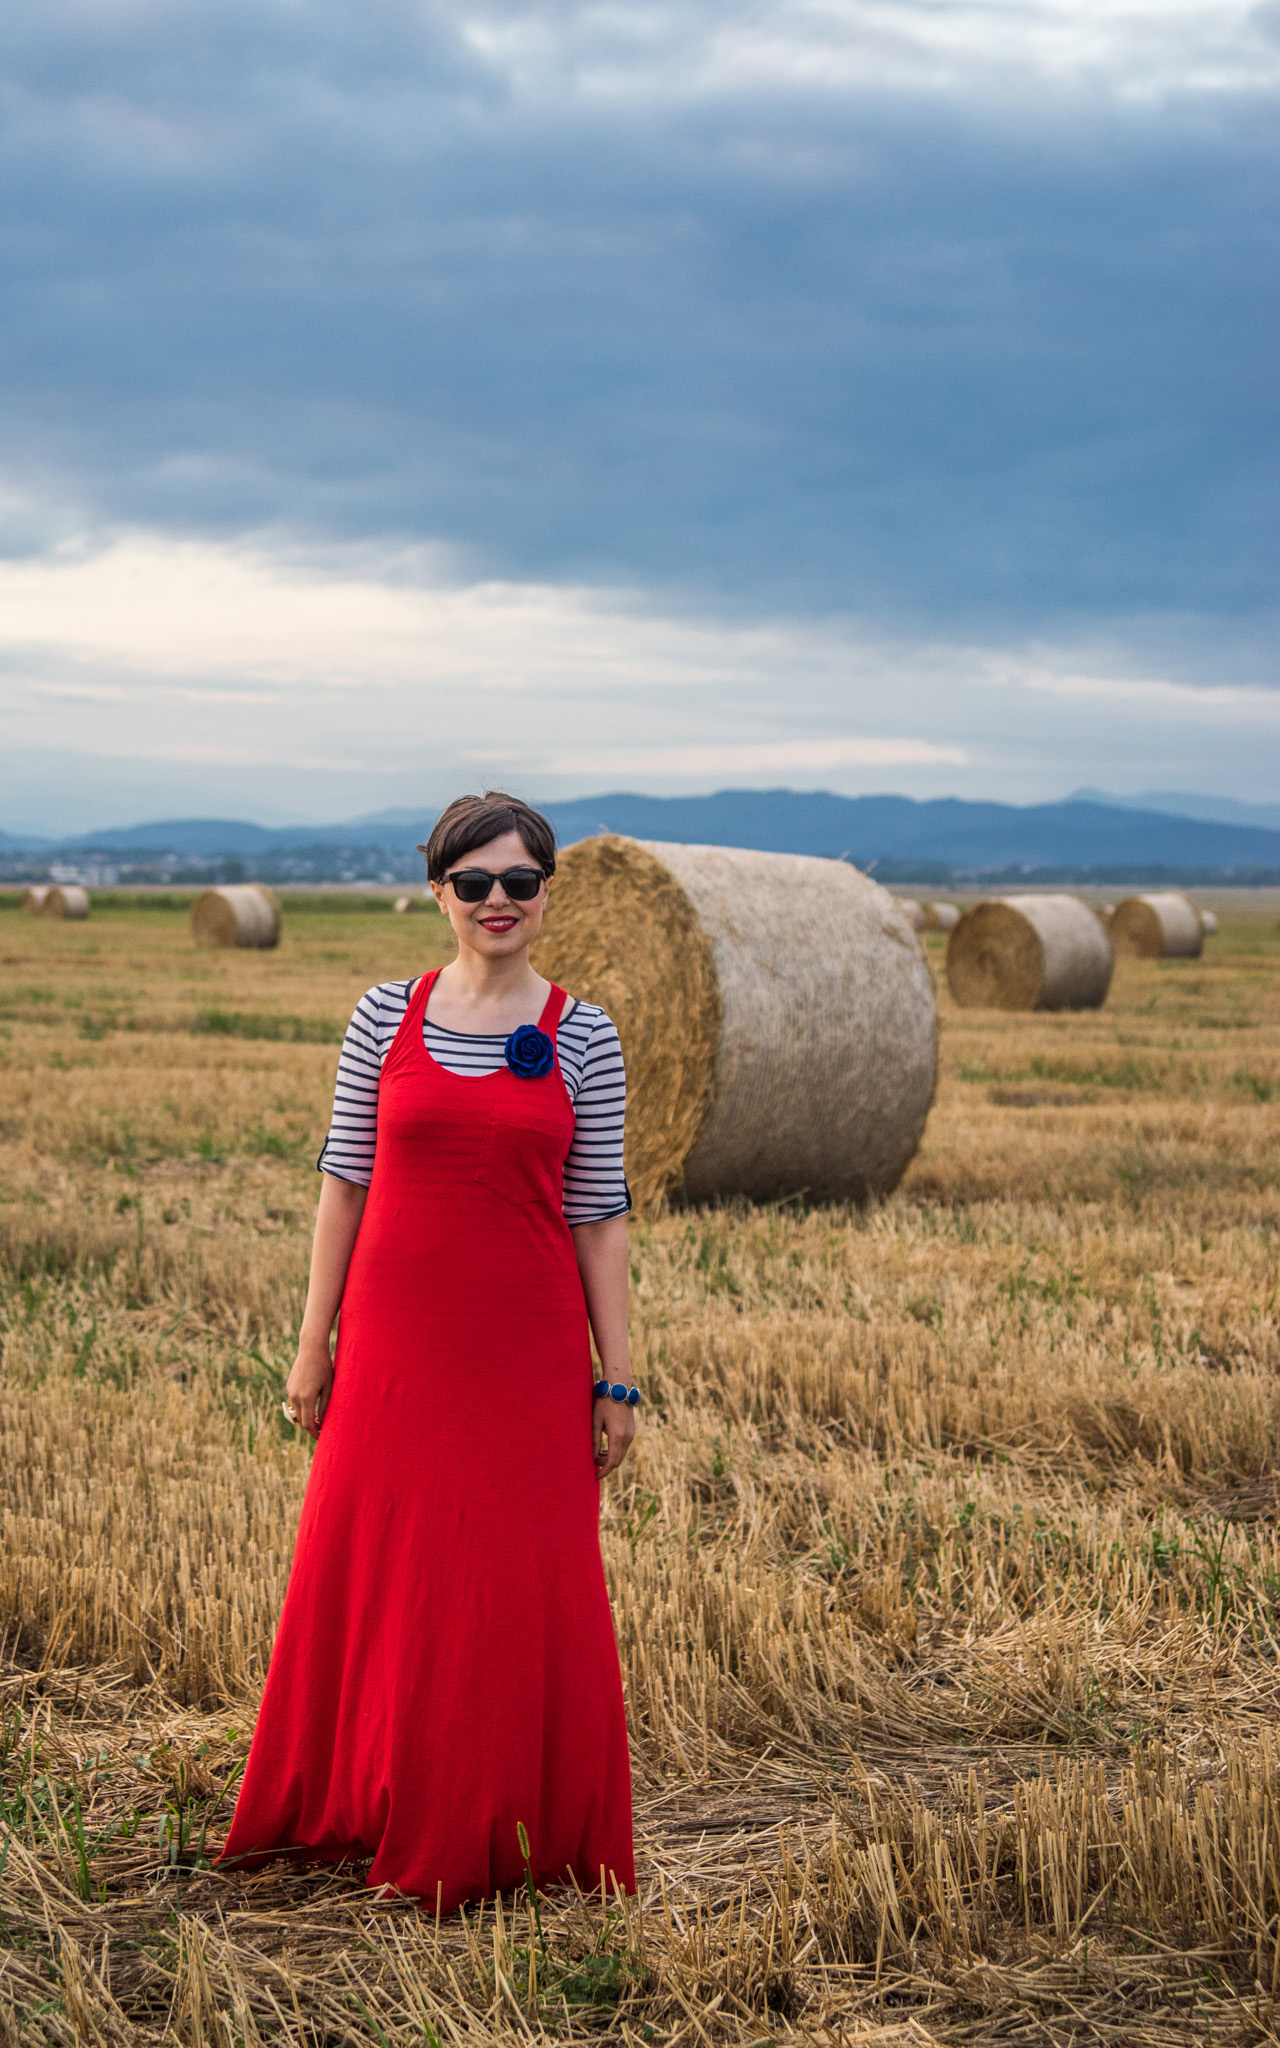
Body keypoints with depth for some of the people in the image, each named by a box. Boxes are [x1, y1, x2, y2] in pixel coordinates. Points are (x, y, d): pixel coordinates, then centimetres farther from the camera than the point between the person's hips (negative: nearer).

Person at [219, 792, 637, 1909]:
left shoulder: (583, 1037, 0)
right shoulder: (388, 1014, 2)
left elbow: (599, 1215, 1)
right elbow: (344, 1178, 5)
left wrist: (617, 1379, -1)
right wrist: (313, 1344, 3)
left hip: (528, 1346, -1)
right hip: (395, 1335, 1)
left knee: (526, 1591, 5)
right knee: (366, 1574, 8)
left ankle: (509, 1839, 22)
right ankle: (356, 1812, 29)